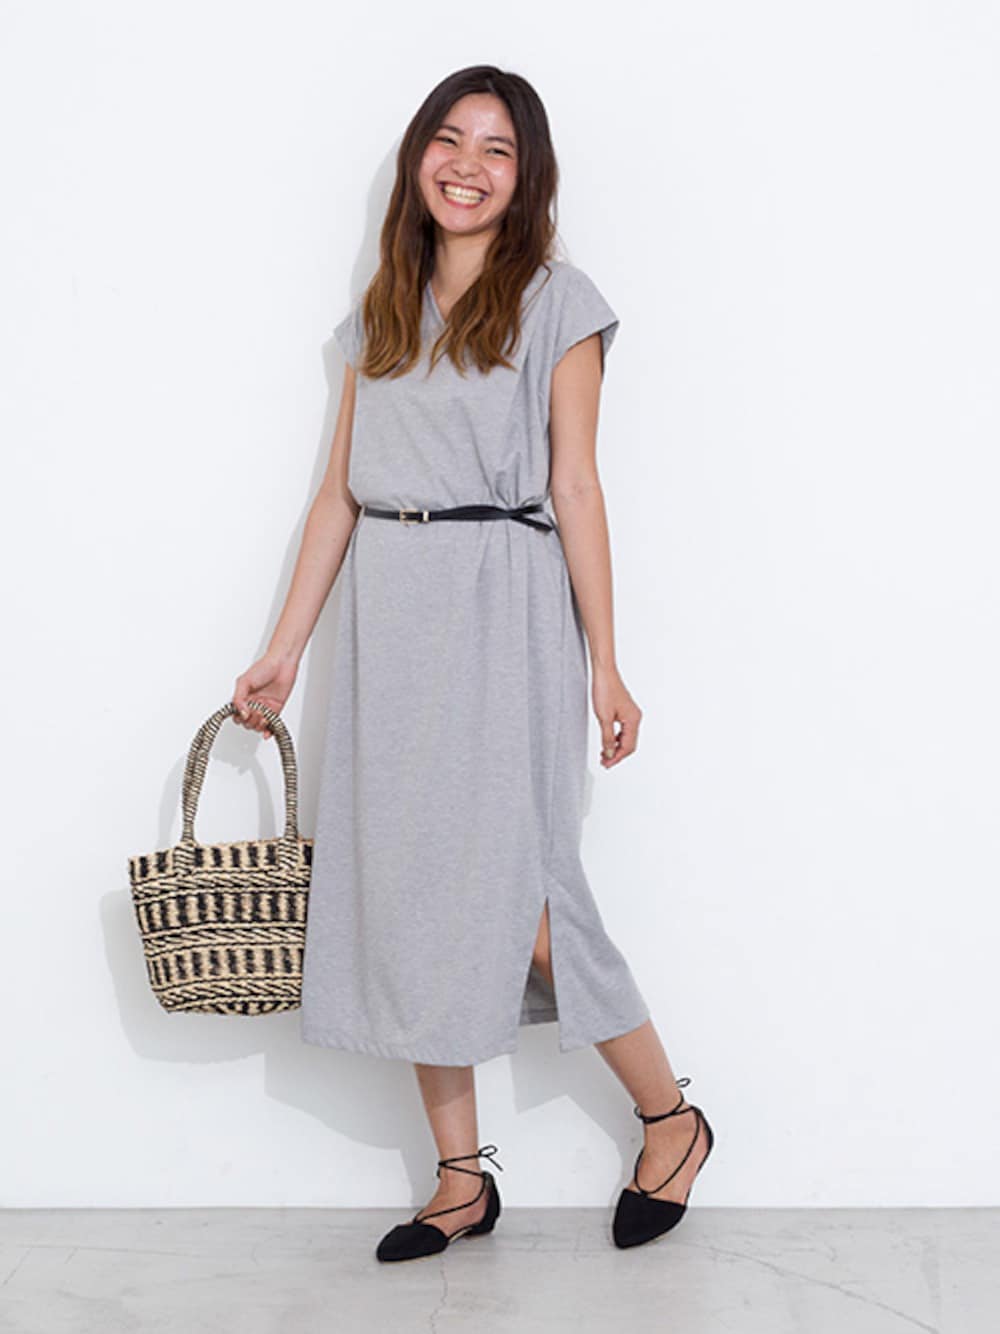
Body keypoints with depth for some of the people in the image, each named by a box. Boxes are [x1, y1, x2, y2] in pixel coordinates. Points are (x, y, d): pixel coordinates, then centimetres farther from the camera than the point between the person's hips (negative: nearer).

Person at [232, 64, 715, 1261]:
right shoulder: (380, 313, 15)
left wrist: (604, 666, -7)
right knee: (402, 890, 4)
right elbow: (338, 494, 13)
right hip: (385, 620, 5)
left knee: (518, 892, -8)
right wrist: (281, 654, 10)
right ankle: (462, 1180, 16)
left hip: (502, 614, -5)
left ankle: (672, 1118, 15)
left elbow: (574, 489, -3)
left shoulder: (556, 302, 2)